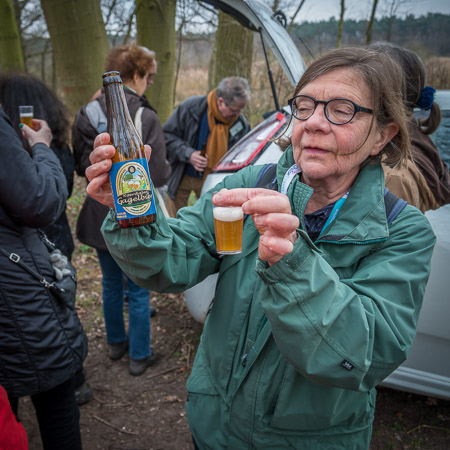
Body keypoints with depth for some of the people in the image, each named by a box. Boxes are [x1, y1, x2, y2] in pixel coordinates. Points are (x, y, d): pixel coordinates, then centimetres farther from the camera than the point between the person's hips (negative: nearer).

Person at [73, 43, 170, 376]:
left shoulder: (87, 113, -2)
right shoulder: (145, 117, -19)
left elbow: (79, 165, 4)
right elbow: (158, 175, -20)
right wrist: (167, 168, 1)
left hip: (100, 216, 5)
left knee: (111, 283, 23)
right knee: (138, 289, 11)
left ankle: (116, 342, 42)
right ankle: (139, 355, 26)